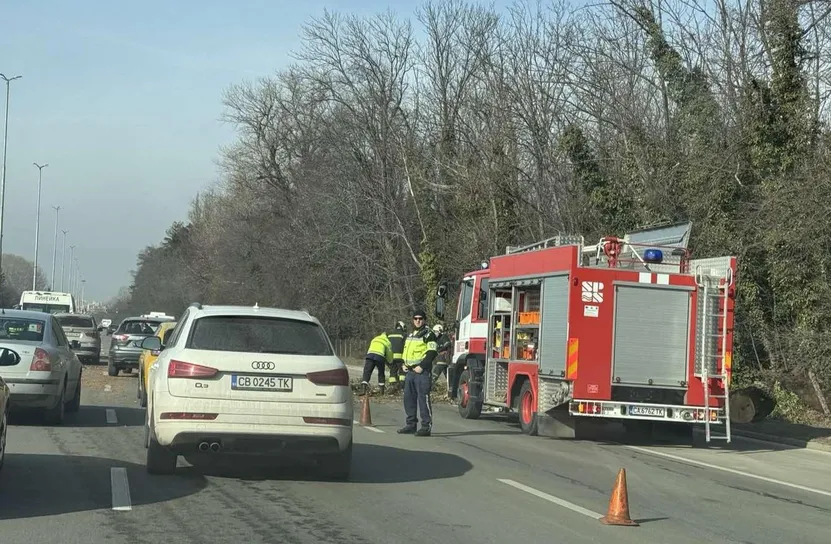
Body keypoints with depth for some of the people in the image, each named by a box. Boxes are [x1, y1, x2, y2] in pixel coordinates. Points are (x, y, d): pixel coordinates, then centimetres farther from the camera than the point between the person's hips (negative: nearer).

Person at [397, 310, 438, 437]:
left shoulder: (428, 335, -4)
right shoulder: (410, 336, 21)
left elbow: (432, 353, -12)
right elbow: (406, 352, 28)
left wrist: (422, 366, -17)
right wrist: (404, 365, 12)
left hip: (422, 372, -8)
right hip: (410, 372, 8)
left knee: (423, 399, -10)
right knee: (409, 398, 9)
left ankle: (426, 426, -8)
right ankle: (411, 424, 18)